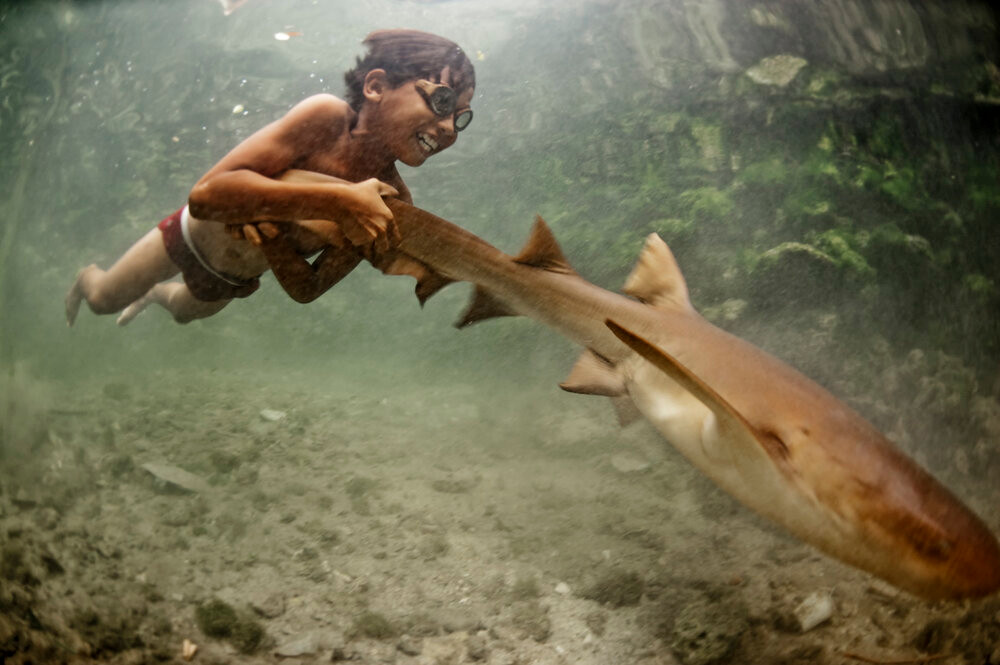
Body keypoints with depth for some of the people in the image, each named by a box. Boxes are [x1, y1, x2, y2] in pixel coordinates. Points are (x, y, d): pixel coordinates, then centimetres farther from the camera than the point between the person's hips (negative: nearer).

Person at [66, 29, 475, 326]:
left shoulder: (390, 201, -27)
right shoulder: (326, 118, -37)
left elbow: (308, 290, -22)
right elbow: (206, 194, -46)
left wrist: (271, 240, -42)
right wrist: (337, 200, -53)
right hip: (196, 235, -4)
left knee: (184, 311, 33)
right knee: (103, 300, 19)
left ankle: (156, 293, 65)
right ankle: (87, 277, 52)